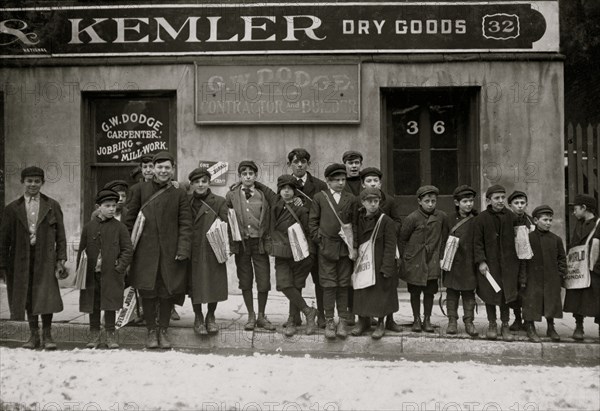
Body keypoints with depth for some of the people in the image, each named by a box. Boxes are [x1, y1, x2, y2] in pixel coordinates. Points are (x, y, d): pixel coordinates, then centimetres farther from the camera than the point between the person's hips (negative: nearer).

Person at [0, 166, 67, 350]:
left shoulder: (52, 206, 7)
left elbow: (60, 235, 6)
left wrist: (61, 259, -2)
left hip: (45, 258, -1)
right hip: (21, 259, 2)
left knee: (46, 296, -8)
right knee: (27, 298, 7)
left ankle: (47, 336, 4)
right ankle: (34, 335, 19)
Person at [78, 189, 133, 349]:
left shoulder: (120, 227, 0)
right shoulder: (89, 227, 6)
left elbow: (128, 250, 1)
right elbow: (81, 250, 9)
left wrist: (120, 267, -9)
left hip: (111, 275, -2)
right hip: (91, 275, 2)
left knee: (110, 305, 4)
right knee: (93, 305, 9)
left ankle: (110, 334, 15)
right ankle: (95, 335, 21)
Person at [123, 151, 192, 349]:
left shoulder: (179, 193, 5)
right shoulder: (140, 189, 5)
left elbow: (185, 224, 2)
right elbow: (130, 218, 7)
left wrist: (183, 249, -8)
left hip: (169, 251, 0)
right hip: (145, 250, 0)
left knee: (167, 291, 5)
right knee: (147, 291, 2)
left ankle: (163, 330, 20)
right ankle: (151, 331, 16)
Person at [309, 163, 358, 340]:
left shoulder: (351, 199, 7)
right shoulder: (319, 198, 3)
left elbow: (355, 224, 7)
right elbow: (312, 221, 5)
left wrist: (354, 246, 0)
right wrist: (319, 240, -3)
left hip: (345, 248, 1)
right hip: (326, 247, -1)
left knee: (343, 285, 7)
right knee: (329, 285, 1)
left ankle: (343, 321, 16)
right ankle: (329, 321, 9)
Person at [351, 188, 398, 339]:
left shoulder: (386, 221, -9)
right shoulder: (358, 220, 4)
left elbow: (390, 247, -10)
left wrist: (387, 268, -14)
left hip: (380, 266, -4)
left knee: (380, 294, 3)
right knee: (361, 293, 10)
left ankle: (381, 323, 19)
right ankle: (363, 320, 27)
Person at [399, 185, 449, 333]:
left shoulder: (442, 217, -2)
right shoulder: (412, 218, -10)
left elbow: (444, 238, 10)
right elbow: (402, 238, -1)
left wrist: (440, 256, 8)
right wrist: (404, 257, 2)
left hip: (432, 261, 2)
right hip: (414, 261, -2)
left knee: (429, 292, 6)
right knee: (415, 292, 7)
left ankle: (427, 319, 19)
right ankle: (416, 319, 20)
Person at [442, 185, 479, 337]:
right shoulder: (451, 220, 2)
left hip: (469, 263, -1)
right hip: (452, 262, 1)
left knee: (469, 293, 7)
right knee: (452, 293, 7)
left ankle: (469, 322, 16)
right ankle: (452, 320, 16)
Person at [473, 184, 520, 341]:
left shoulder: (511, 218, 3)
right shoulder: (481, 218, -4)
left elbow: (516, 239, 10)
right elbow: (477, 242, -4)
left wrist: (517, 260, 7)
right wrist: (481, 261, -11)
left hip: (508, 263, 2)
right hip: (488, 263, -1)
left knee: (506, 294, 2)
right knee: (490, 294, 5)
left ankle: (505, 326, 15)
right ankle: (492, 324, 21)